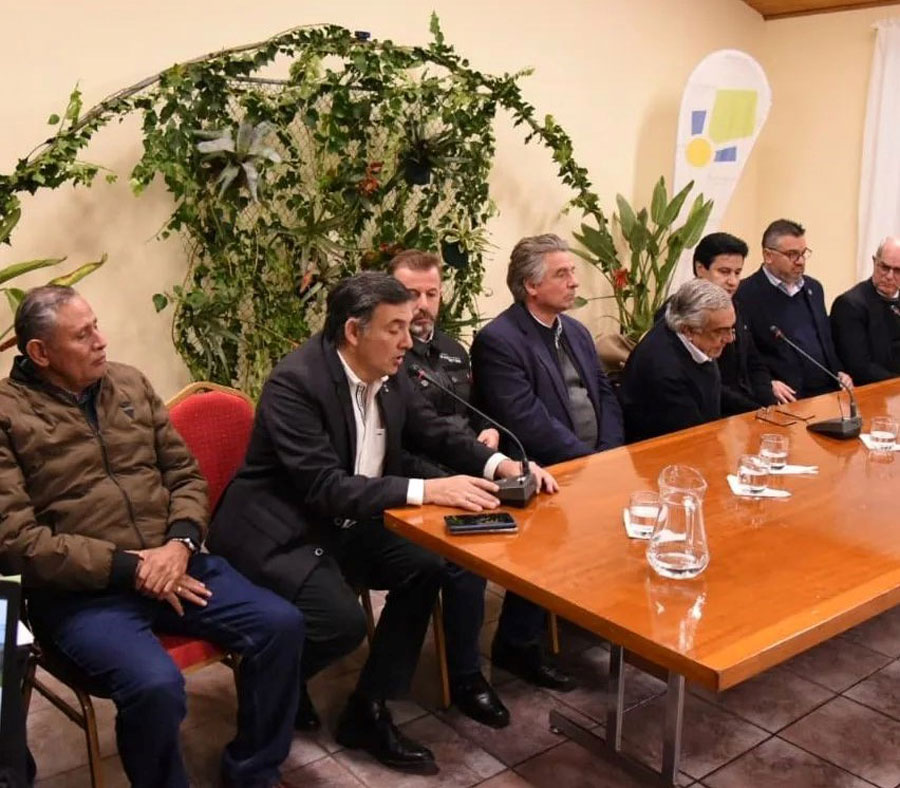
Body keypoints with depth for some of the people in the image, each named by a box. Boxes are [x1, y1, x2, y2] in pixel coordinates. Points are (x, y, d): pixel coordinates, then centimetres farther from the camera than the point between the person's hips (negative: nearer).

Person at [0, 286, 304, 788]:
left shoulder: (130, 384, 11)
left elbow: (186, 474, 11)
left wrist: (180, 543, -9)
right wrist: (127, 567, -16)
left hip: (172, 563, 5)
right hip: (80, 591, -5)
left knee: (282, 625, -11)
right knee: (156, 684, -31)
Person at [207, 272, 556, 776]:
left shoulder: (390, 376, -2)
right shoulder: (295, 382, -24)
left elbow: (436, 432, 8)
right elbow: (323, 487, -30)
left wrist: (500, 464, -12)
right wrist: (427, 490, -35)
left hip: (341, 524, 8)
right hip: (278, 532, -8)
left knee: (428, 567, -8)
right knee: (343, 621, -24)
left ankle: (368, 711, 5)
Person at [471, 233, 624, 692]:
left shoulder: (576, 331, 15)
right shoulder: (498, 340, -12)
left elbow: (605, 395, 13)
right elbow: (528, 422, -20)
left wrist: (607, 455, -4)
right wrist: (589, 462, -17)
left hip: (593, 463, 8)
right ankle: (518, 646, -9)